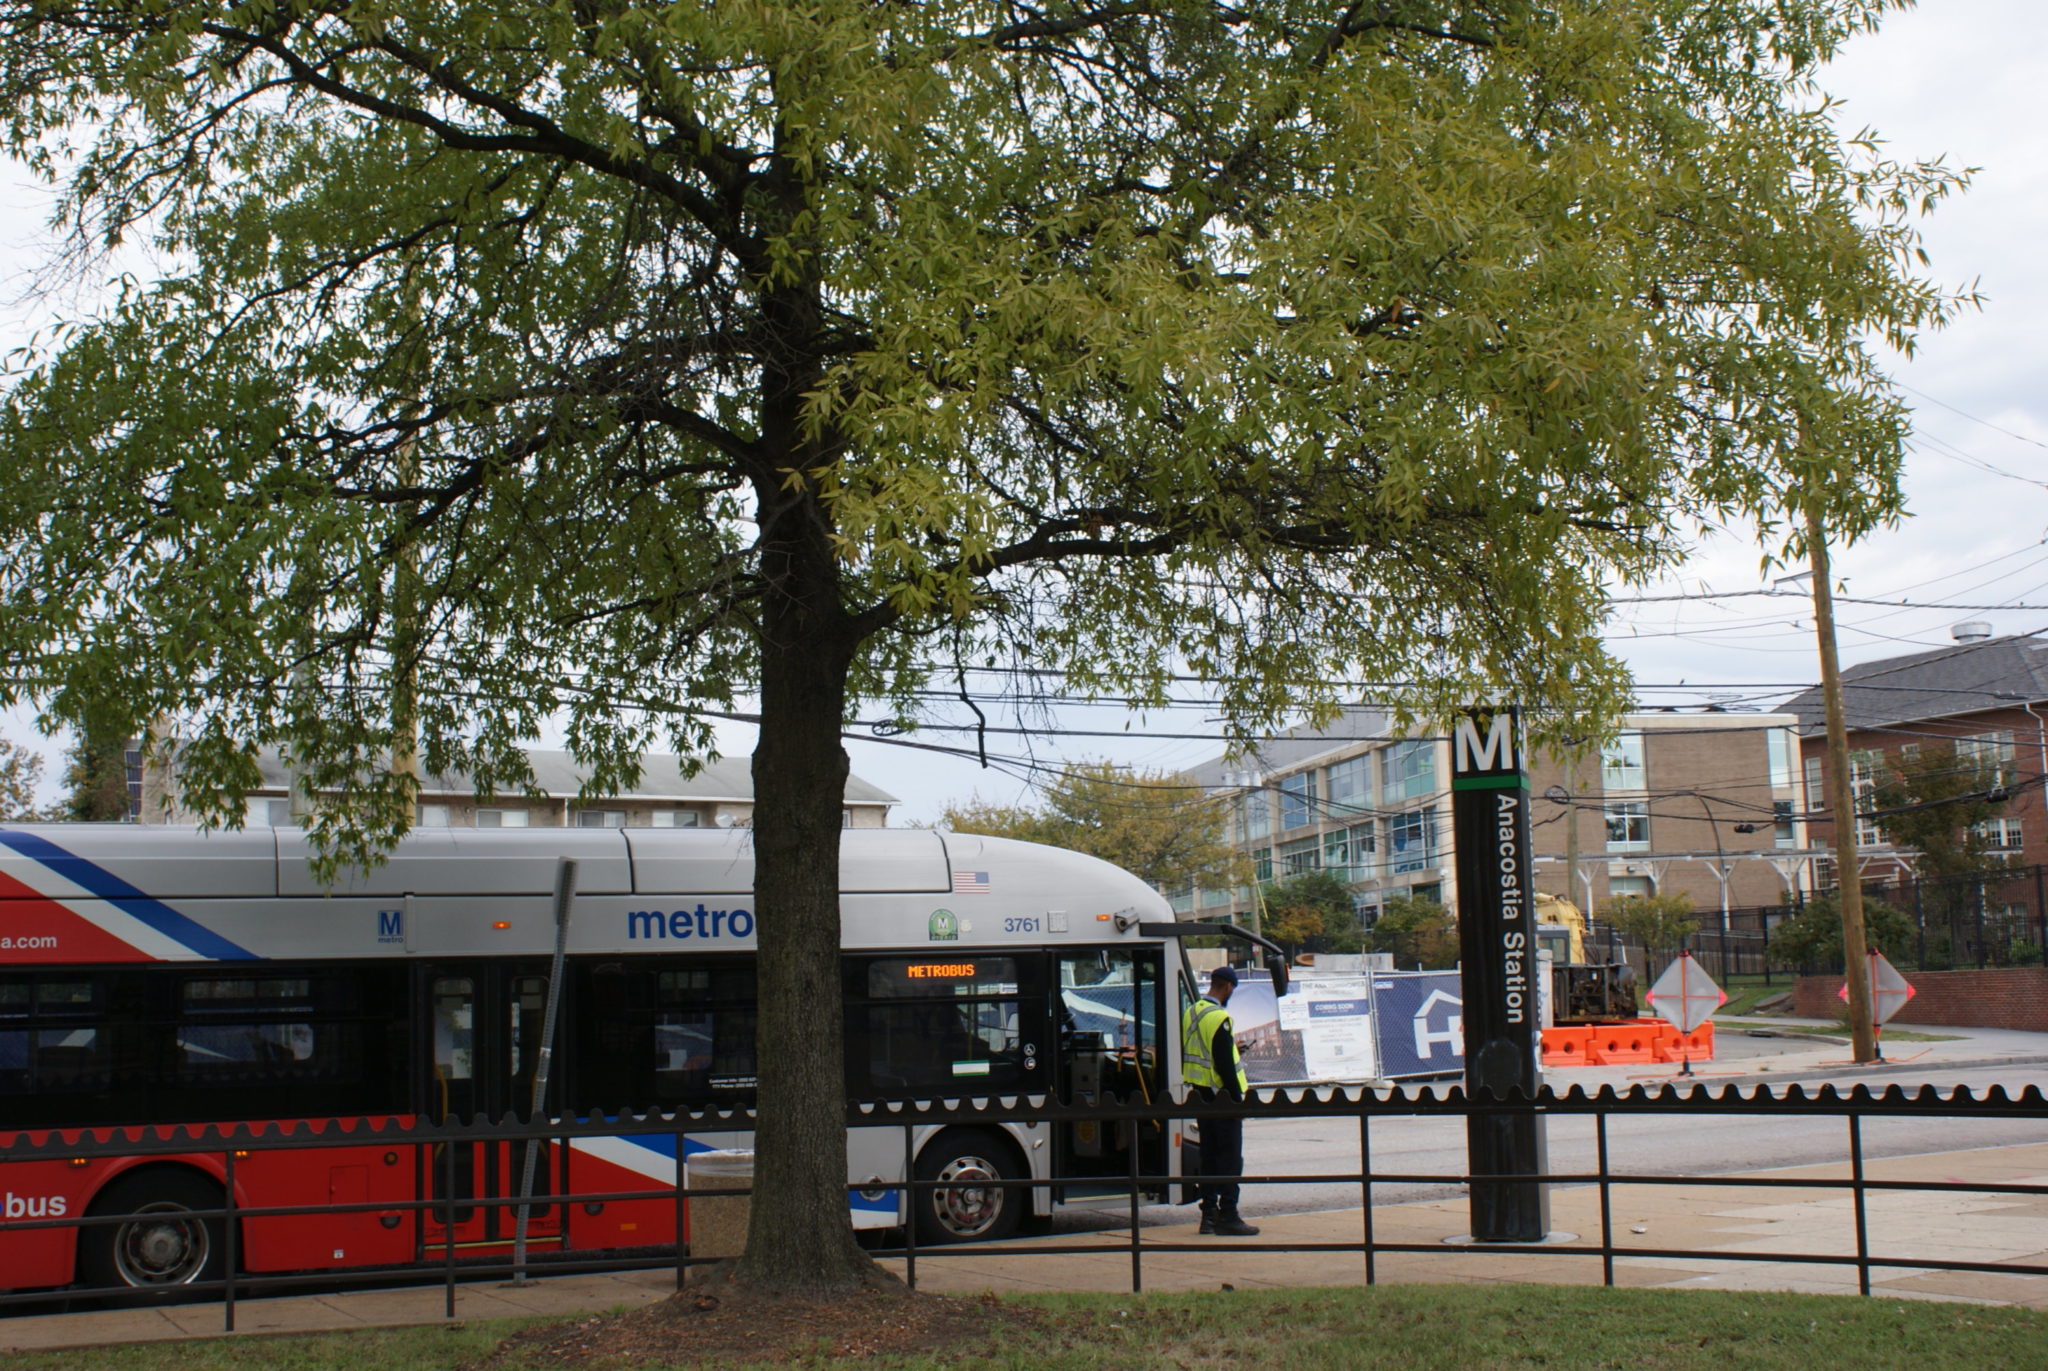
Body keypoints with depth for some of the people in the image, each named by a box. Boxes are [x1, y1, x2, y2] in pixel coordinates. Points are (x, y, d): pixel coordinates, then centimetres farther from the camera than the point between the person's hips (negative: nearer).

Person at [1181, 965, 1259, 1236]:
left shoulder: (1191, 1014, 10)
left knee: (1209, 1154, 13)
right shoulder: (1219, 1018, -18)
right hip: (1221, 1096, -9)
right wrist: (1238, 1098, -16)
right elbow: (1225, 1064, -20)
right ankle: (1227, 1216, -6)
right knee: (1230, 1157, -5)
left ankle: (1209, 1213, 15)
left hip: (1200, 1094, 9)